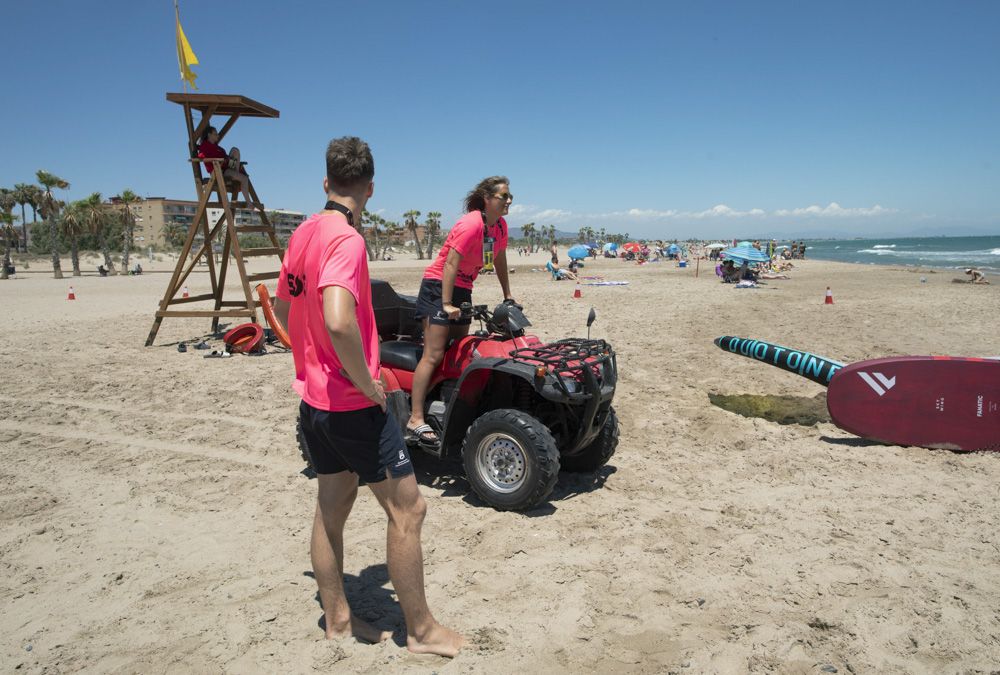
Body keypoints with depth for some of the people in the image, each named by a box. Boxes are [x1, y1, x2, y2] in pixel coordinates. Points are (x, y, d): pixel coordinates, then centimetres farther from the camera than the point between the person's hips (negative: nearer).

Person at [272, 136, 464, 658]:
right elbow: (339, 321, -36)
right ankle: (421, 630, 16)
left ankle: (338, 620, 31)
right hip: (353, 405, -9)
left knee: (332, 507, 17)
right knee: (407, 509, 3)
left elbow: (282, 307, 20)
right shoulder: (346, 239, -20)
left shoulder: (302, 234, 7)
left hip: (313, 396, 9)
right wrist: (367, 383, -22)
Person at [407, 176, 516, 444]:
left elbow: (500, 261, 17)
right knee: (434, 355, -14)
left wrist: (508, 295, 19)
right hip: (439, 284, -9)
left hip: (463, 289, 9)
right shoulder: (471, 224, -20)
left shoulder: (500, 226, 5)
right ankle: (415, 419, -14)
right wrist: (446, 304, -28)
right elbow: (451, 264, -24)